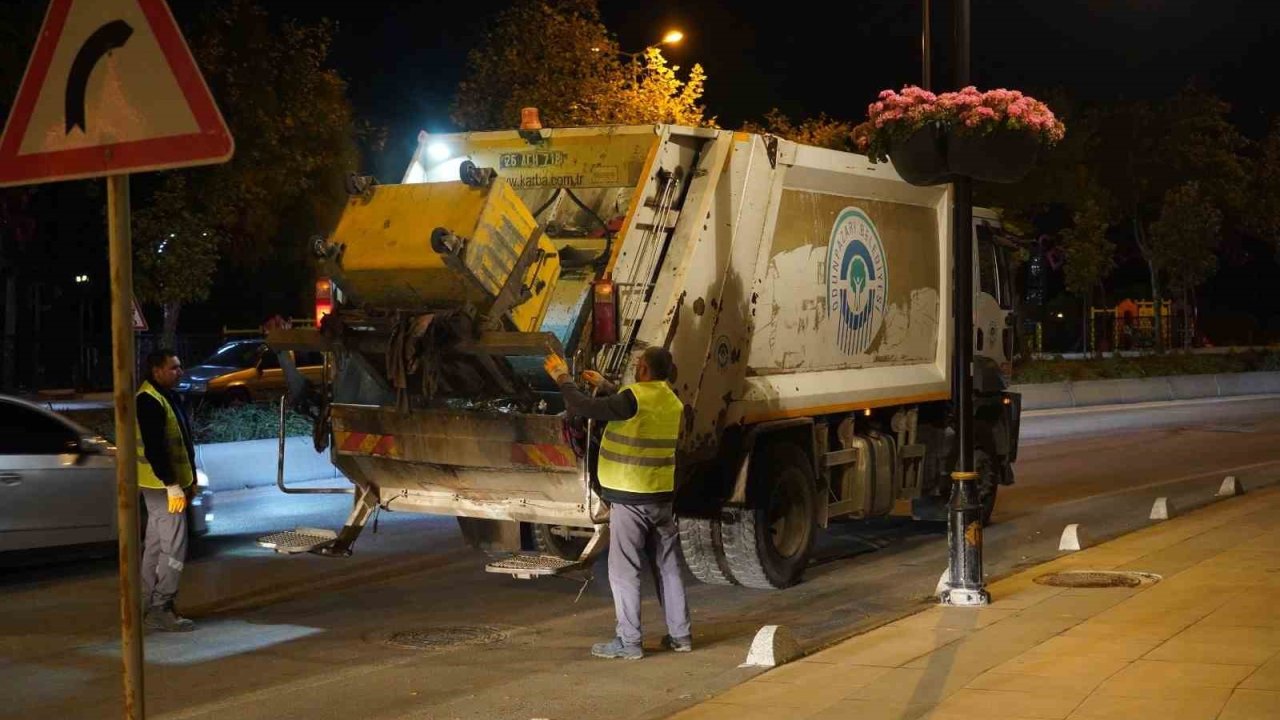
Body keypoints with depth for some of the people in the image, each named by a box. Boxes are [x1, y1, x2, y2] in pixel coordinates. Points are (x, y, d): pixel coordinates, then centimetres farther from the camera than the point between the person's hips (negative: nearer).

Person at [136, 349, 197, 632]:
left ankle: (149, 607, 19)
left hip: (170, 484, 10)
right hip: (163, 485, -10)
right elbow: (154, 448, -24)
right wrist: (172, 485, -24)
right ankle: (160, 609, -8)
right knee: (174, 547, -10)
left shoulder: (167, 397, 15)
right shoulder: (149, 401, -18)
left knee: (156, 545, 13)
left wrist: (188, 480, 21)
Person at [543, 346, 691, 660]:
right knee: (668, 567, 14)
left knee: (624, 570, -1)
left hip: (630, 498, -7)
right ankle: (680, 635, 19)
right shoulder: (673, 403, 8)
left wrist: (564, 379, 0)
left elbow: (580, 407, -16)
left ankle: (629, 642, 0)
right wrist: (604, 385, 31)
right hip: (662, 496, 7)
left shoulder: (634, 397, -17)